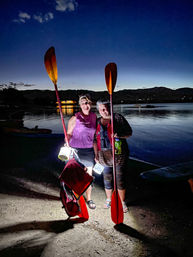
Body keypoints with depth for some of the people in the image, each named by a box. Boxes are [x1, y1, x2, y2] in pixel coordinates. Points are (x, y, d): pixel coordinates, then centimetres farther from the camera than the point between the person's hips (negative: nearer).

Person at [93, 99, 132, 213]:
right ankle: (108, 199, 35)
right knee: (107, 179, 12)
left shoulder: (118, 118, -4)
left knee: (120, 179, 3)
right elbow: (95, 140, 13)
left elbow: (129, 132, -3)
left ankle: (122, 202, 25)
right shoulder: (97, 122, 8)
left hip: (119, 154, -3)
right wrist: (96, 155, 7)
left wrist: (119, 135, -23)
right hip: (105, 155, 3)